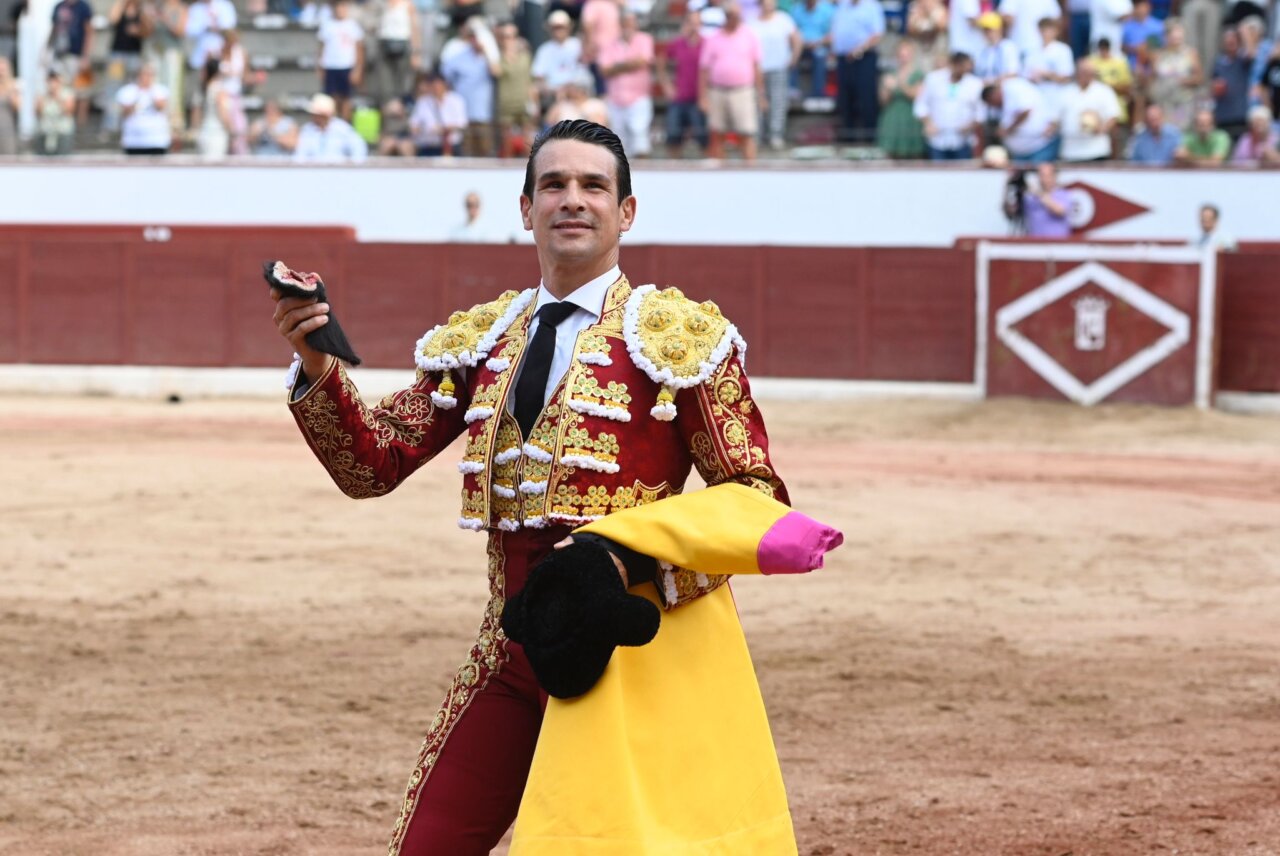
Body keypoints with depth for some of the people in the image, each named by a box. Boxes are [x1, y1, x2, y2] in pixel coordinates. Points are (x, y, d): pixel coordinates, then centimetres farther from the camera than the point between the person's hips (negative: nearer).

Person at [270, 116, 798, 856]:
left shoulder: (679, 335, -5)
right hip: (513, 649, 5)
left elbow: (754, 495, -7)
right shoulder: (480, 342, 12)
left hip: (635, 649, -5)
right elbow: (372, 464, 10)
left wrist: (634, 559, -21)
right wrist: (320, 371, -9)